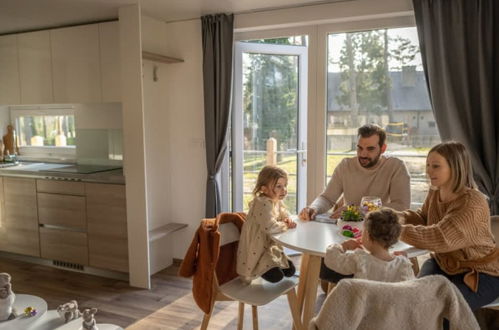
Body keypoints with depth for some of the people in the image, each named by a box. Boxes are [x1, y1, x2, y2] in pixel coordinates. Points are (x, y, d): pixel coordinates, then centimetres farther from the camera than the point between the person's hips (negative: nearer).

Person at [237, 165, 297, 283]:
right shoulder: (262, 204, -28)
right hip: (257, 252, -9)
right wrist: (285, 225, -19)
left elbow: (284, 214, 21)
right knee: (276, 276, -17)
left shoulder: (277, 202, 3)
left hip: (271, 248, 9)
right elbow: (270, 227, -39)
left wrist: (287, 220, -4)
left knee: (290, 270, 7)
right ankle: (258, 269, 8)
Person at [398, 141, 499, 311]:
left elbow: (441, 238, -39)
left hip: (480, 273, -6)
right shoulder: (434, 192, -4)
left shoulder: (472, 203, -29)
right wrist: (402, 217, -10)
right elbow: (423, 217, 13)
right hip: (444, 263, 7)